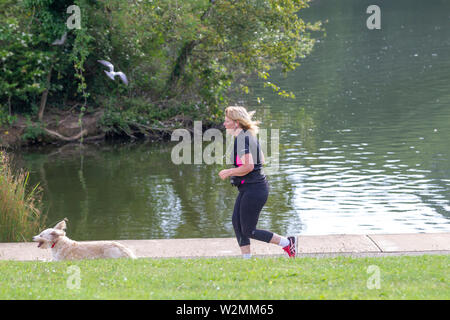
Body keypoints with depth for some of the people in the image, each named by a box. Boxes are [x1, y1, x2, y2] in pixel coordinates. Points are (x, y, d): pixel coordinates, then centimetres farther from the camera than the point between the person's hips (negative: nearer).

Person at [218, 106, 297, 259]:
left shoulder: (242, 139, -19)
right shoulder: (249, 136, 13)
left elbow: (248, 166, -28)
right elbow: (261, 160, 22)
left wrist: (229, 172, -14)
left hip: (253, 189, -10)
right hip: (247, 189, 10)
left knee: (248, 231, -3)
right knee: (236, 222, 9)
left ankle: (287, 242, 5)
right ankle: (247, 259, 13)